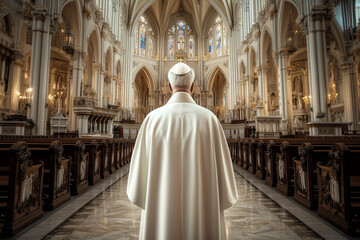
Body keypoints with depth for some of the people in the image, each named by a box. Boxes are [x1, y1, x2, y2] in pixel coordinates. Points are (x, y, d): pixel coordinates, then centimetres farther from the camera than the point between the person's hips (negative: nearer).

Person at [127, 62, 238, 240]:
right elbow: (223, 170, -5)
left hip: (162, 213, 1)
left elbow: (139, 173, -3)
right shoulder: (209, 119, -6)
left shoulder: (153, 118, -6)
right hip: (203, 213, 0)